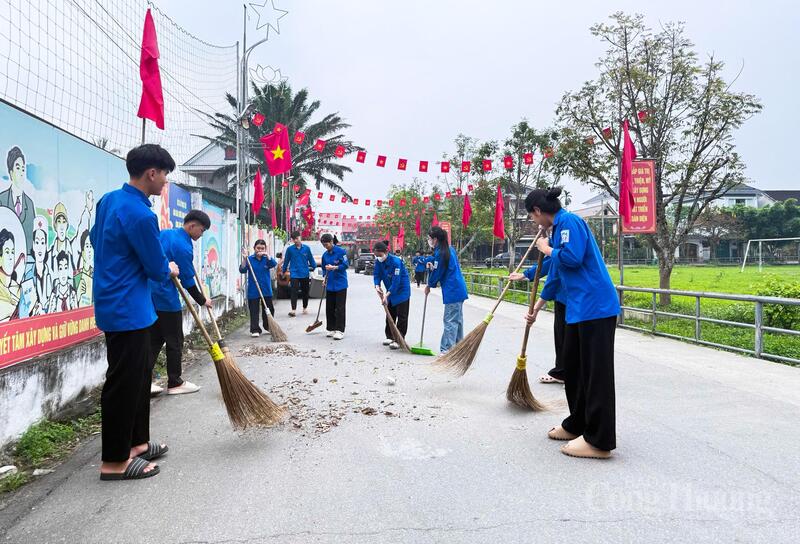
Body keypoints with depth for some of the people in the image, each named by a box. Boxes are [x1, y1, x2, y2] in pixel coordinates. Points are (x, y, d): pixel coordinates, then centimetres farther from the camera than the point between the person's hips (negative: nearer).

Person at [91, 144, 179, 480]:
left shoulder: (109, 200, 8)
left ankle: (136, 443, 30)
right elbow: (158, 270, -14)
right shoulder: (141, 214, -22)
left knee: (139, 376, 18)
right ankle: (114, 461, 11)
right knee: (124, 383, -1)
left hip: (114, 305, 10)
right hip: (128, 310, -10)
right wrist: (170, 269, 8)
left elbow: (95, 238, 24)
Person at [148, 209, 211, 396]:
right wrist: (202, 301, -1)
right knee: (174, 342, 4)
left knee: (154, 340, 13)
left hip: (150, 296, 8)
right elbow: (188, 281, -12)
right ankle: (175, 383, 13)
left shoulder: (164, 234, 9)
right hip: (166, 299, -8)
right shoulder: (184, 246, -17)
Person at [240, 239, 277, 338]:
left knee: (269, 310, 12)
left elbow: (274, 264, -15)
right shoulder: (250, 259, -2)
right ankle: (255, 330, 7)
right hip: (253, 290, -3)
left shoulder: (266, 259, 5)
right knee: (254, 311, 0)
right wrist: (244, 259, -23)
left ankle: (269, 327, 30)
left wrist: (267, 255, -31)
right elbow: (242, 270, -11)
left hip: (266, 289, 3)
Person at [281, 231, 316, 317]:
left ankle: (305, 308, 27)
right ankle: (293, 310, -10)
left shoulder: (306, 248, -2)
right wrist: (283, 271, 14)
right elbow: (286, 261, 7)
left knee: (305, 292, 12)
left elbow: (311, 260, 7)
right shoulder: (290, 249, -3)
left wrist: (315, 268, 7)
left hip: (305, 274, 2)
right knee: (294, 292, -9)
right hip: (294, 273, -2)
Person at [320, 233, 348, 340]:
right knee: (329, 308, 8)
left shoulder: (341, 251, -8)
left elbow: (346, 265, -12)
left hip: (340, 284, -6)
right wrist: (325, 277, 3)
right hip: (330, 285, 6)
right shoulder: (325, 254, 9)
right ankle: (331, 329, 19)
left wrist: (334, 267, -23)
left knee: (340, 308, -4)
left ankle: (340, 331, -2)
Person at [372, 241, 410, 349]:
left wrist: (387, 294, -33)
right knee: (390, 315, 14)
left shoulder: (396, 261, -28)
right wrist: (377, 286, -22)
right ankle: (390, 337, 25)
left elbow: (396, 281, -30)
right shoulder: (378, 261, -7)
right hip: (390, 291, 8)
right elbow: (376, 274, -2)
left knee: (402, 317, -6)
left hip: (402, 290, -8)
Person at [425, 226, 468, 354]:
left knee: (450, 321, -7)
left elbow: (437, 273, -10)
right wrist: (432, 267, 8)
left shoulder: (439, 253, -16)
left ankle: (446, 349, -3)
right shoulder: (450, 249, 12)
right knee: (457, 319, 16)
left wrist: (429, 285, 7)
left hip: (452, 292, -10)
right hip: (459, 289, 10)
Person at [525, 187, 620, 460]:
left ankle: (599, 441, 2)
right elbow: (556, 270, 26)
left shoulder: (569, 221, -10)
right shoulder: (559, 227, 19)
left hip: (595, 307, -10)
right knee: (572, 365, 16)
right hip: (579, 308, 10)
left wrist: (547, 250, -5)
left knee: (596, 372, -5)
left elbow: (572, 257, -25)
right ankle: (577, 425, 29)